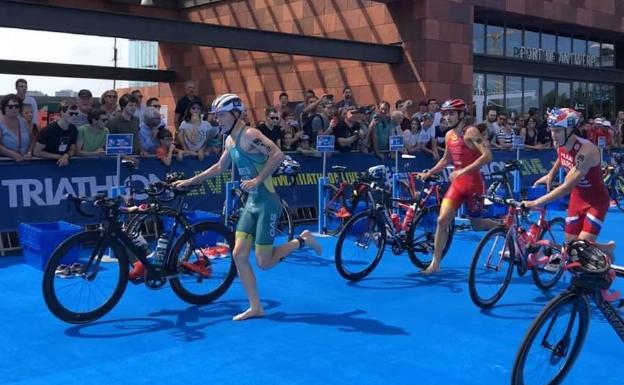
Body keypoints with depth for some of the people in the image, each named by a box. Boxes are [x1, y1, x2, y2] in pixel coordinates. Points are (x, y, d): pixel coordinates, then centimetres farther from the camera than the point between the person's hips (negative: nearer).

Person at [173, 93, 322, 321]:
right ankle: (255, 307, 12)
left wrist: (257, 180, -25)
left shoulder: (250, 135, -16)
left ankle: (302, 240, 17)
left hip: (267, 203, -9)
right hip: (251, 202, 9)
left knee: (264, 263, -4)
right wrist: (190, 181, 25)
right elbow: (220, 167, 26)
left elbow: (278, 155, -27)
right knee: (239, 255, 3)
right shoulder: (230, 141, 11)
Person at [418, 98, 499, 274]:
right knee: (442, 220, -5)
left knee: (476, 224, 9)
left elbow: (487, 156, -25)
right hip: (457, 184, 6)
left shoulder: (470, 132, -15)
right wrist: (428, 173, 15)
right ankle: (435, 263, 0)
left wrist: (463, 171, -29)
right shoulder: (449, 135, 6)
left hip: (474, 183, -6)